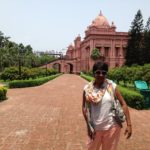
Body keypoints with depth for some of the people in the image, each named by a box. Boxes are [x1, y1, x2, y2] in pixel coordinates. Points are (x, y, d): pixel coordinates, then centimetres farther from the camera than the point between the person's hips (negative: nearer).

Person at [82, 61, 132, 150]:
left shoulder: (112, 86, -10)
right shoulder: (88, 89, -6)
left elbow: (123, 104, -8)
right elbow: (84, 107, 0)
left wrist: (129, 124, -10)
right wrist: (89, 126, -3)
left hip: (112, 126, -1)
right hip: (95, 127, 2)